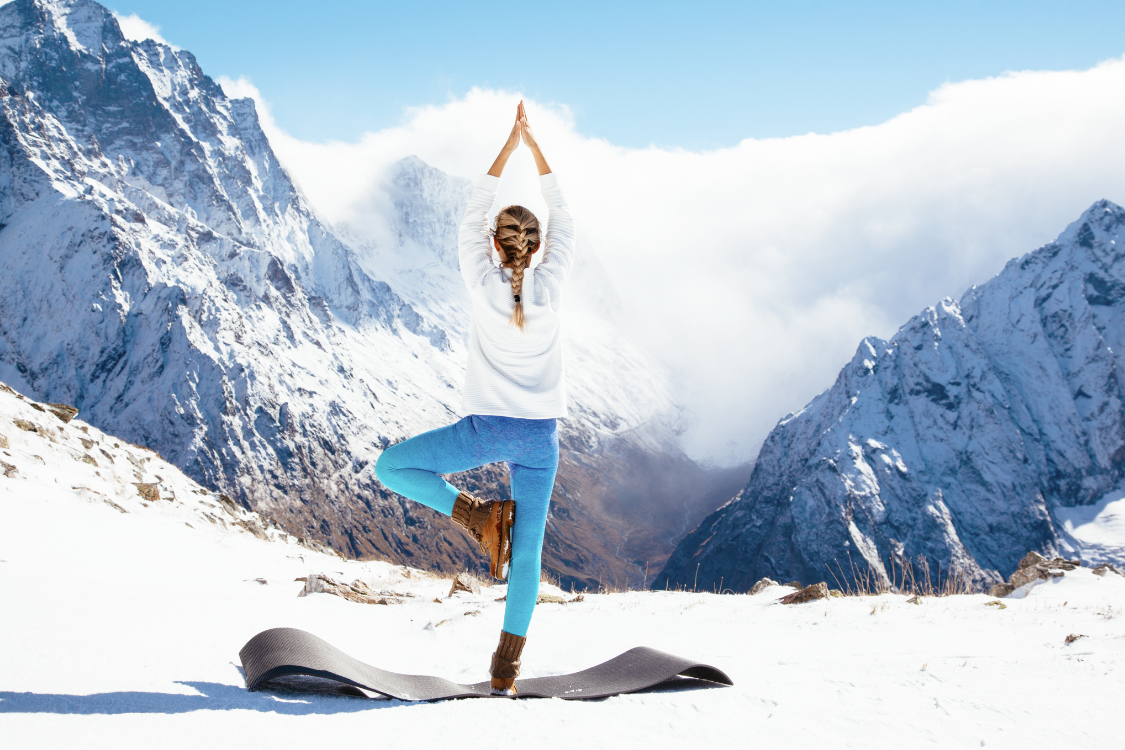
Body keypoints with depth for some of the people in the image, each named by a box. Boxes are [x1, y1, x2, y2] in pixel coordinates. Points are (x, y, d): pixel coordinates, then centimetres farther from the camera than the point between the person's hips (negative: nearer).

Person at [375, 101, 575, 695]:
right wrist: (535, 147, 13)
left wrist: (510, 145, 9)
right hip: (540, 434, 3)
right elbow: (563, 221, 9)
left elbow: (472, 215, 5)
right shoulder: (550, 286, -4)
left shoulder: (483, 285, -7)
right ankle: (506, 668, 11)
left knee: (390, 468, 14)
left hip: (486, 428, -2)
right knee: (527, 551, 8)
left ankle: (479, 515, 2)